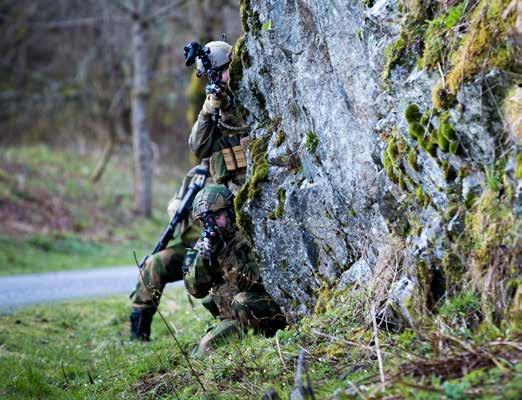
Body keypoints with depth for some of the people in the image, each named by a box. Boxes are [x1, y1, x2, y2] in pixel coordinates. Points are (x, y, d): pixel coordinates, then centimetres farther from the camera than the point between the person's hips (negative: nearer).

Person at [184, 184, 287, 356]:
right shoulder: (204, 243, 3)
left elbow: (250, 283, -26)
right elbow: (196, 290, -5)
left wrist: (224, 252, -33)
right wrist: (202, 256, -21)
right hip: (231, 319, 5)